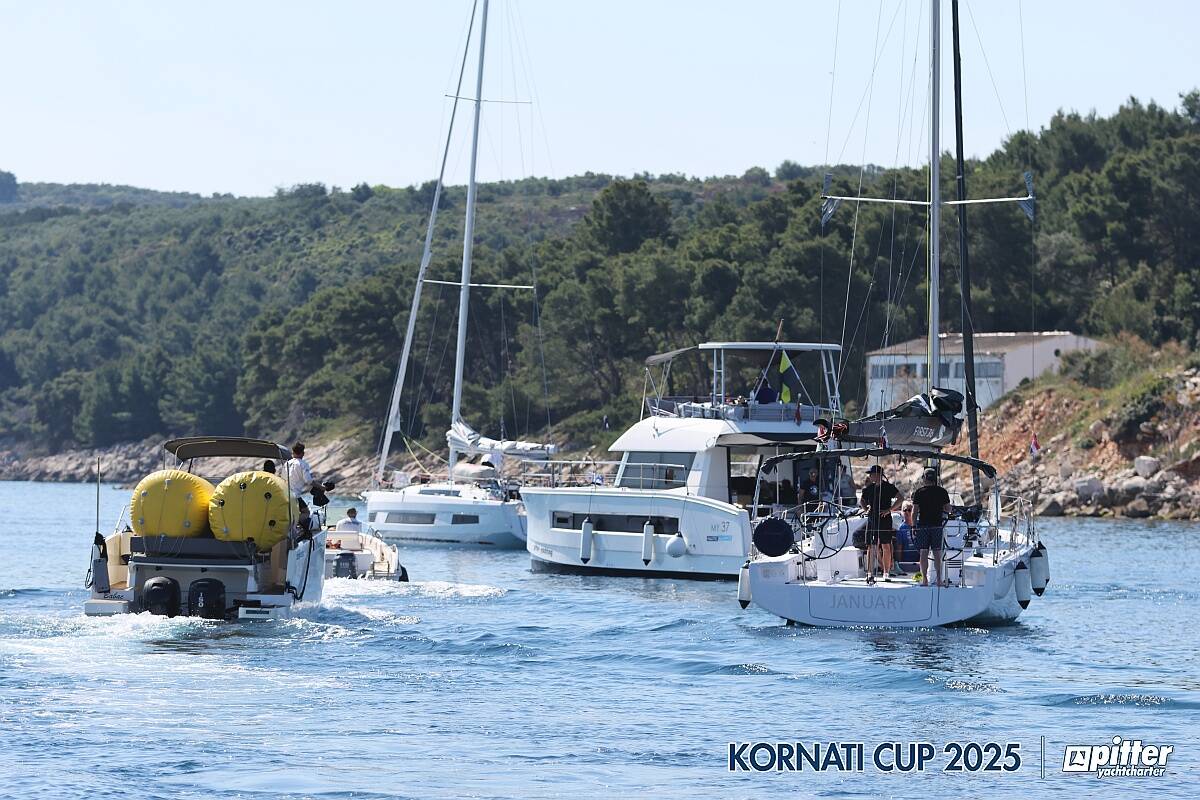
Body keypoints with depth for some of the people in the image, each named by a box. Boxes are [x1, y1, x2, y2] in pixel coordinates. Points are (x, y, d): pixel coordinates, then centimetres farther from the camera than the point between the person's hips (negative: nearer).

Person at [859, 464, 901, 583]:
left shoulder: (888, 487, -2)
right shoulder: (868, 488, 11)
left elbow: (899, 499, -6)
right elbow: (862, 500, 27)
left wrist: (889, 510, -12)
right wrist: (866, 508, 8)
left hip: (885, 519, -4)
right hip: (872, 519, 4)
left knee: (886, 546, -1)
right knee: (871, 547, -1)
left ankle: (887, 573, 8)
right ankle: (870, 574, -2)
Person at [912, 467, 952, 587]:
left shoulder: (919, 492, -3)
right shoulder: (942, 492, 0)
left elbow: (915, 511, -4)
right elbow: (948, 509, 3)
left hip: (922, 524, -1)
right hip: (937, 525, 1)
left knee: (924, 553, 2)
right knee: (937, 553, 5)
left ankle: (924, 579, -2)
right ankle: (938, 579, 2)